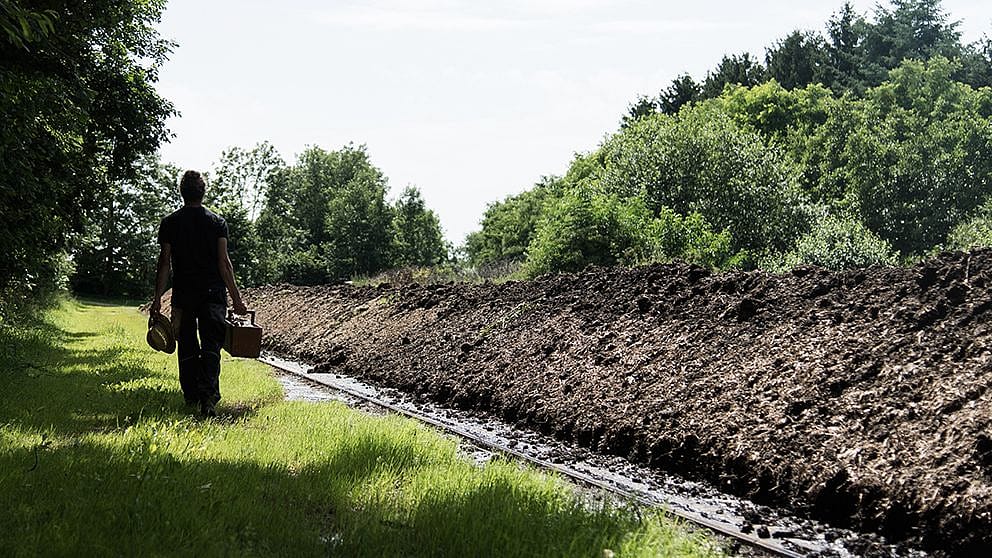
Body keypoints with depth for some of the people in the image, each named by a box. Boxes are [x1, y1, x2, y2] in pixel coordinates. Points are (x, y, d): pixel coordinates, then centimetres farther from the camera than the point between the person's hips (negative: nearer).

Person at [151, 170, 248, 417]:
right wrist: (236, 298, -2)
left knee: (187, 347, 13)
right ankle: (208, 396, -22)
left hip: (183, 294, 1)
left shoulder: (170, 223, 3)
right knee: (211, 346, -4)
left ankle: (191, 396, 22)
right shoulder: (217, 222, 0)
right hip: (213, 294, -1)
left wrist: (157, 298, 3)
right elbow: (224, 262, -4)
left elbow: (164, 262, 0)